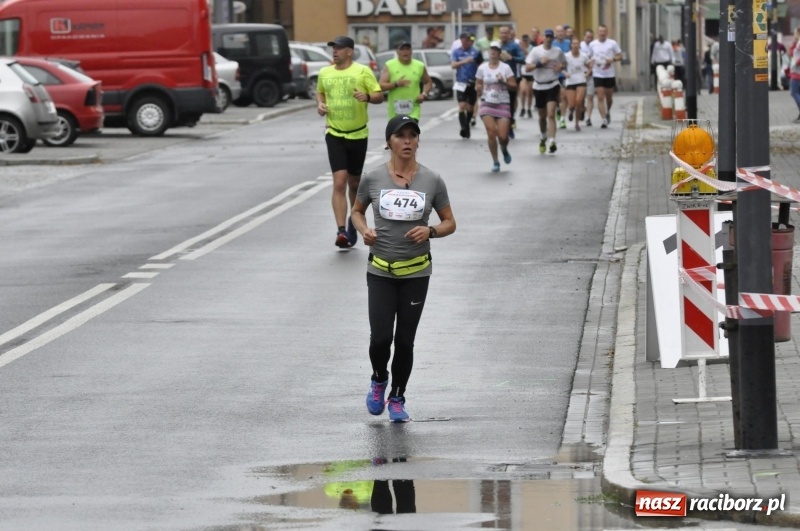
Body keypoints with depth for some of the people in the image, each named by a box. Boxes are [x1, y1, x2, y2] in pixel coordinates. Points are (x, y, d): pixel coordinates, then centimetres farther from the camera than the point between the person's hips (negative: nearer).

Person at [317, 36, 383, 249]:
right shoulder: (324, 73, 5)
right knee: (339, 183, -13)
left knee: (354, 183, 13)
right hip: (335, 134, 1)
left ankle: (354, 221, 36)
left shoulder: (363, 71, -6)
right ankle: (341, 231, -19)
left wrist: (367, 97, -26)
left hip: (358, 135, -1)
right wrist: (320, 104, 2)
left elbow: (379, 96, -5)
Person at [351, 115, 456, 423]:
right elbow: (357, 211, 13)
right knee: (381, 337, -8)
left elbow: (449, 223, 5)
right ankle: (379, 380, 24)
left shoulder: (432, 181, -3)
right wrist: (364, 230, -8)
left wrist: (430, 231, -16)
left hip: (416, 273, 0)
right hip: (381, 272, 0)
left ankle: (397, 399, 23)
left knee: (405, 341, 4)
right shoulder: (373, 179, -3)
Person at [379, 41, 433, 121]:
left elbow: (428, 82, 19)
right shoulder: (389, 66, -3)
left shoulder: (420, 66, 3)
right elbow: (381, 86, -9)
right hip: (395, 111, 1)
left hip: (413, 111, -1)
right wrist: (396, 84, -25)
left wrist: (424, 94, -1)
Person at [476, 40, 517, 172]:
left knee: (503, 136, -7)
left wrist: (504, 81, -19)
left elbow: (514, 86, -1)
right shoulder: (482, 68, 4)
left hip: (503, 104, -1)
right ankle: (495, 161, 3)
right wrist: (478, 89, -11)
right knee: (491, 133, -11)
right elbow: (478, 85, 12)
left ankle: (504, 150, 29)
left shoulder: (505, 68, -1)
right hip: (487, 104, 1)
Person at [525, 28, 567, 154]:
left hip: (552, 86, -1)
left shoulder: (558, 51, 3)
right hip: (539, 86, 1)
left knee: (551, 114, -17)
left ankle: (552, 141, -25)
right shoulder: (536, 51, -2)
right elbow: (527, 67, -5)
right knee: (542, 116, 14)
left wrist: (561, 66, -4)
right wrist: (539, 63, -20)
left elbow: (564, 63, 19)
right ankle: (543, 138, 38)